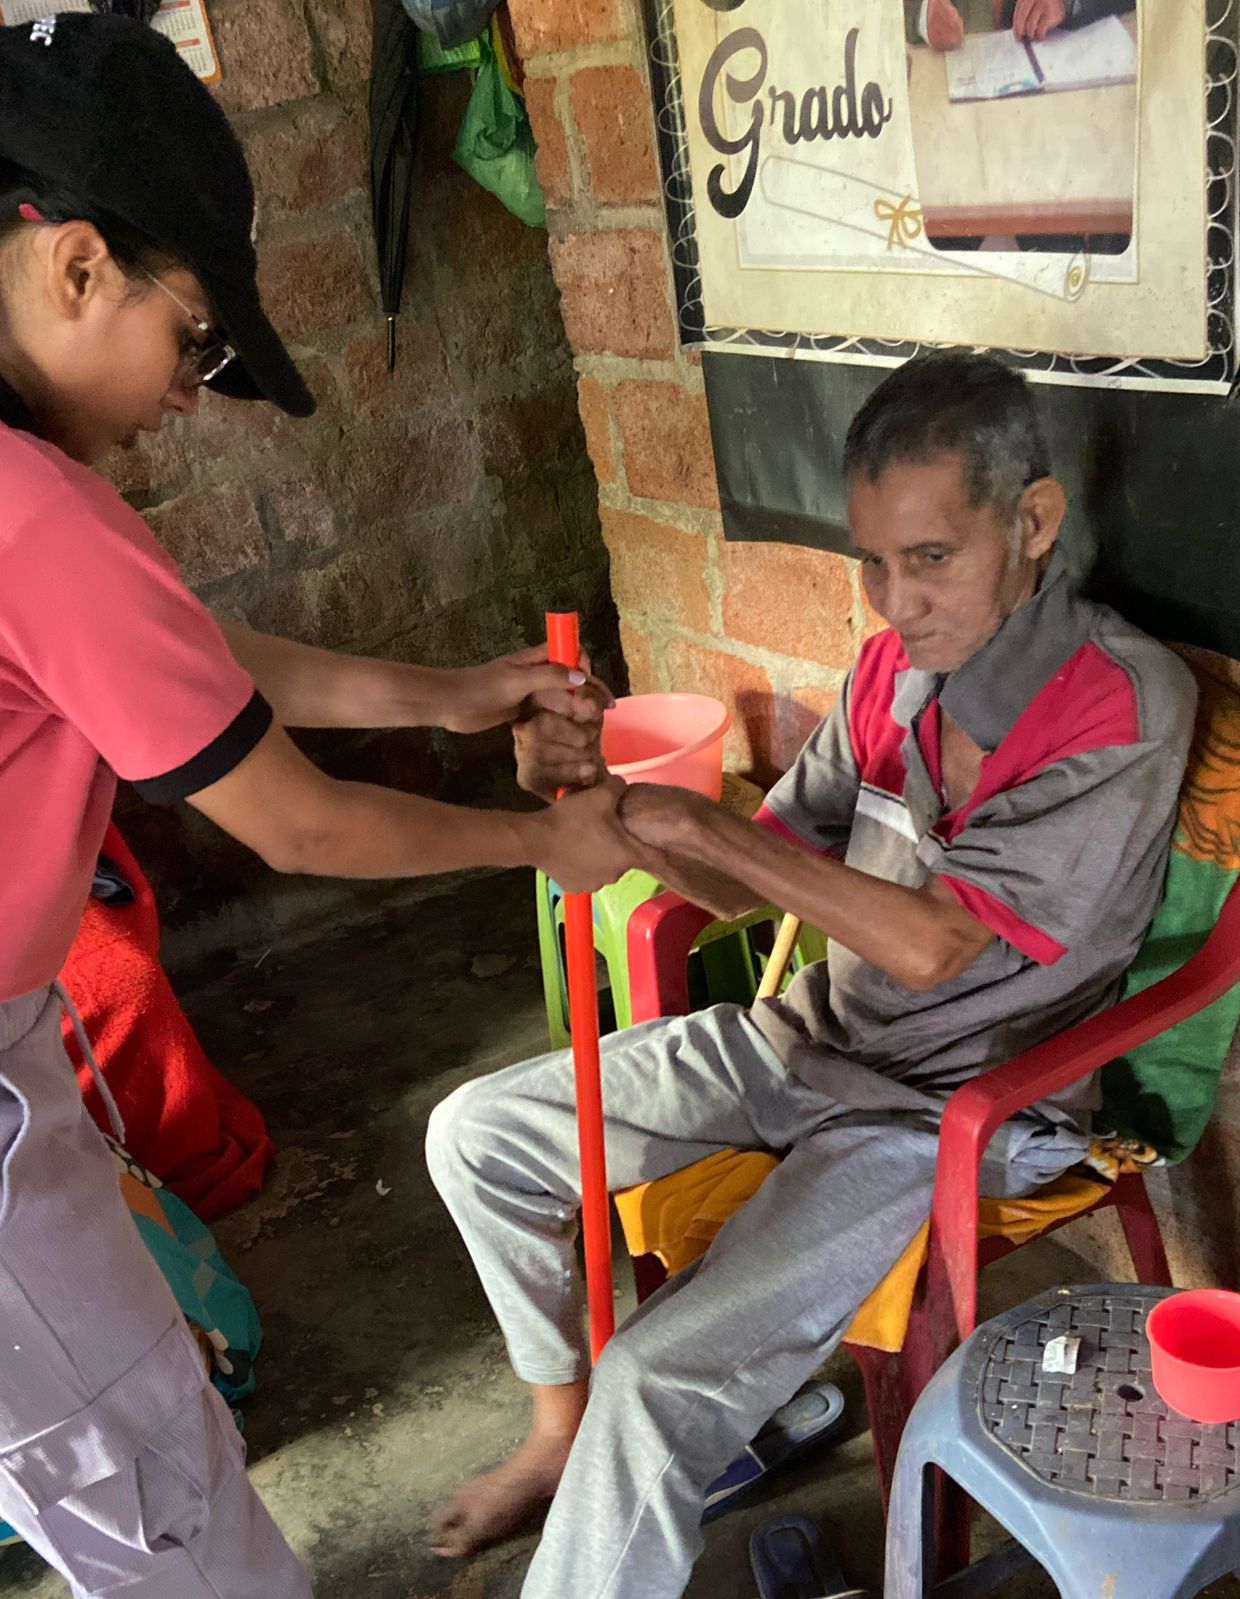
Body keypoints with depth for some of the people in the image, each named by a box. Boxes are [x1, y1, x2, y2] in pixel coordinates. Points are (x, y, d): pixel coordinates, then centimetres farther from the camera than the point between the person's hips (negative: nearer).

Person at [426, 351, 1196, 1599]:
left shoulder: (1122, 708, -20)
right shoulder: (896, 664, -1)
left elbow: (934, 942, -24)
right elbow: (747, 882, 3)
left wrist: (701, 823, -23)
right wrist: (615, 798, -15)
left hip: (957, 1106, -7)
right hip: (811, 1034, 7)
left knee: (659, 1377, -24)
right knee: (477, 1134, 7)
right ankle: (563, 1425, 26)